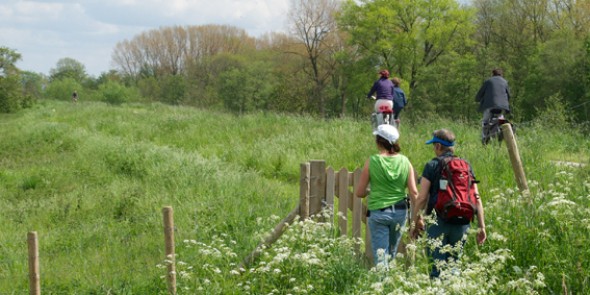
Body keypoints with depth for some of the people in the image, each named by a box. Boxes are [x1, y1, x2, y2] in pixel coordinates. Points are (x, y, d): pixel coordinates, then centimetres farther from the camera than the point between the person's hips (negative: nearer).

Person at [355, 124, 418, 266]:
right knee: (392, 253, 21)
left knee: (380, 256, -2)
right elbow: (414, 192, -4)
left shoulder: (372, 161, -8)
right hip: (400, 211, 4)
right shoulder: (405, 161, -1)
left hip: (378, 212, -4)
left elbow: (359, 193, -4)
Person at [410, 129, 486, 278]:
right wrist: (481, 226, 10)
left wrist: (414, 222, 2)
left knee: (437, 266, -1)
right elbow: (476, 197, 7)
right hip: (461, 223, 4)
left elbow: (422, 197, -6)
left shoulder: (432, 165, -3)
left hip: (438, 221, -4)